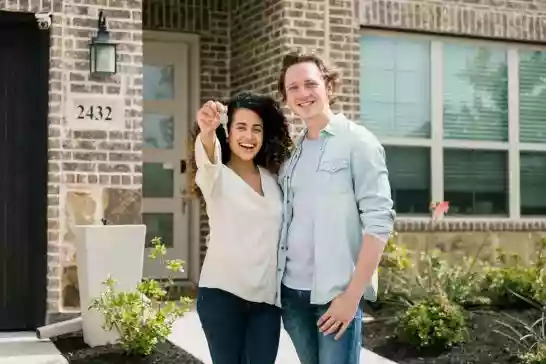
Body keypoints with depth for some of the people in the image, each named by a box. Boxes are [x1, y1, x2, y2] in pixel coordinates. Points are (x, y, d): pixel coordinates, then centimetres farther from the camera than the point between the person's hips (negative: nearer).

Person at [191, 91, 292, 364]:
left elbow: (283, 229, 12)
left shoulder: (273, 179, 10)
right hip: (222, 293, -3)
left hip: (267, 295, 4)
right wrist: (206, 132, -49)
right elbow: (206, 159, -26)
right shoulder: (217, 176, -3)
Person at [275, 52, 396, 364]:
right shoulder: (291, 152, 12)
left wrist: (352, 294, -16)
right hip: (291, 290, 5)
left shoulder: (357, 142, -4)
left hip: (336, 292, -5)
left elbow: (379, 220, -11)